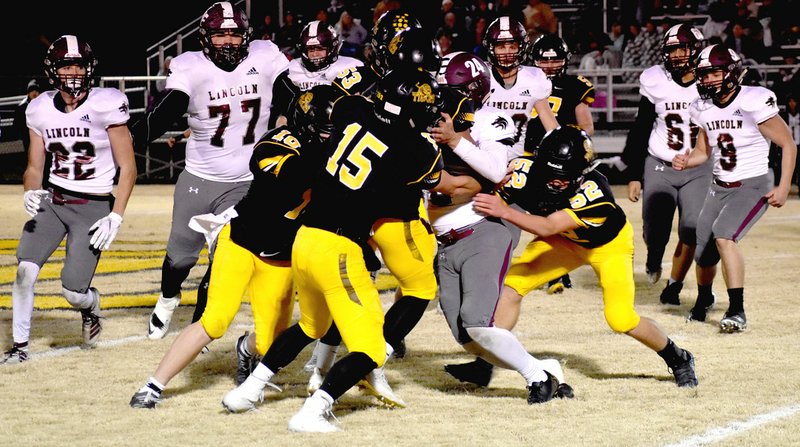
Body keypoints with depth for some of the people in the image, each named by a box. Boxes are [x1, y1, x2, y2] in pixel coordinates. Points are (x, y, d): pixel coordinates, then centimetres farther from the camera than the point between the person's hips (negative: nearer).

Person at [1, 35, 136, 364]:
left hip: (94, 207, -4)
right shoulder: (40, 110, 2)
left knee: (73, 291, -10)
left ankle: (91, 307, 29)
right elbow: (35, 167, 10)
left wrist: (116, 217, -14)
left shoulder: (106, 105, -12)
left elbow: (128, 167, -8)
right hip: (53, 201, 4)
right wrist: (31, 193, -13)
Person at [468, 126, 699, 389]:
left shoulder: (594, 192, -42)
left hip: (609, 244, -4)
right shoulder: (526, 169, -30)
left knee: (620, 319, -15)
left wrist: (504, 212, -58)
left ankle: (678, 359, 12)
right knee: (511, 286, -13)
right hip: (563, 241, 4)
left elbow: (548, 228, -47)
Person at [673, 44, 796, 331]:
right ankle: (703, 300, 40)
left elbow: (788, 145, -11)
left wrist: (783, 188, -16)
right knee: (703, 251, 7)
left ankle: (737, 311, -22)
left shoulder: (754, 103, -18)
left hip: (753, 187, -6)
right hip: (719, 187, 6)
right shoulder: (704, 108, 2)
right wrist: (685, 161, -5)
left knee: (723, 235, -28)